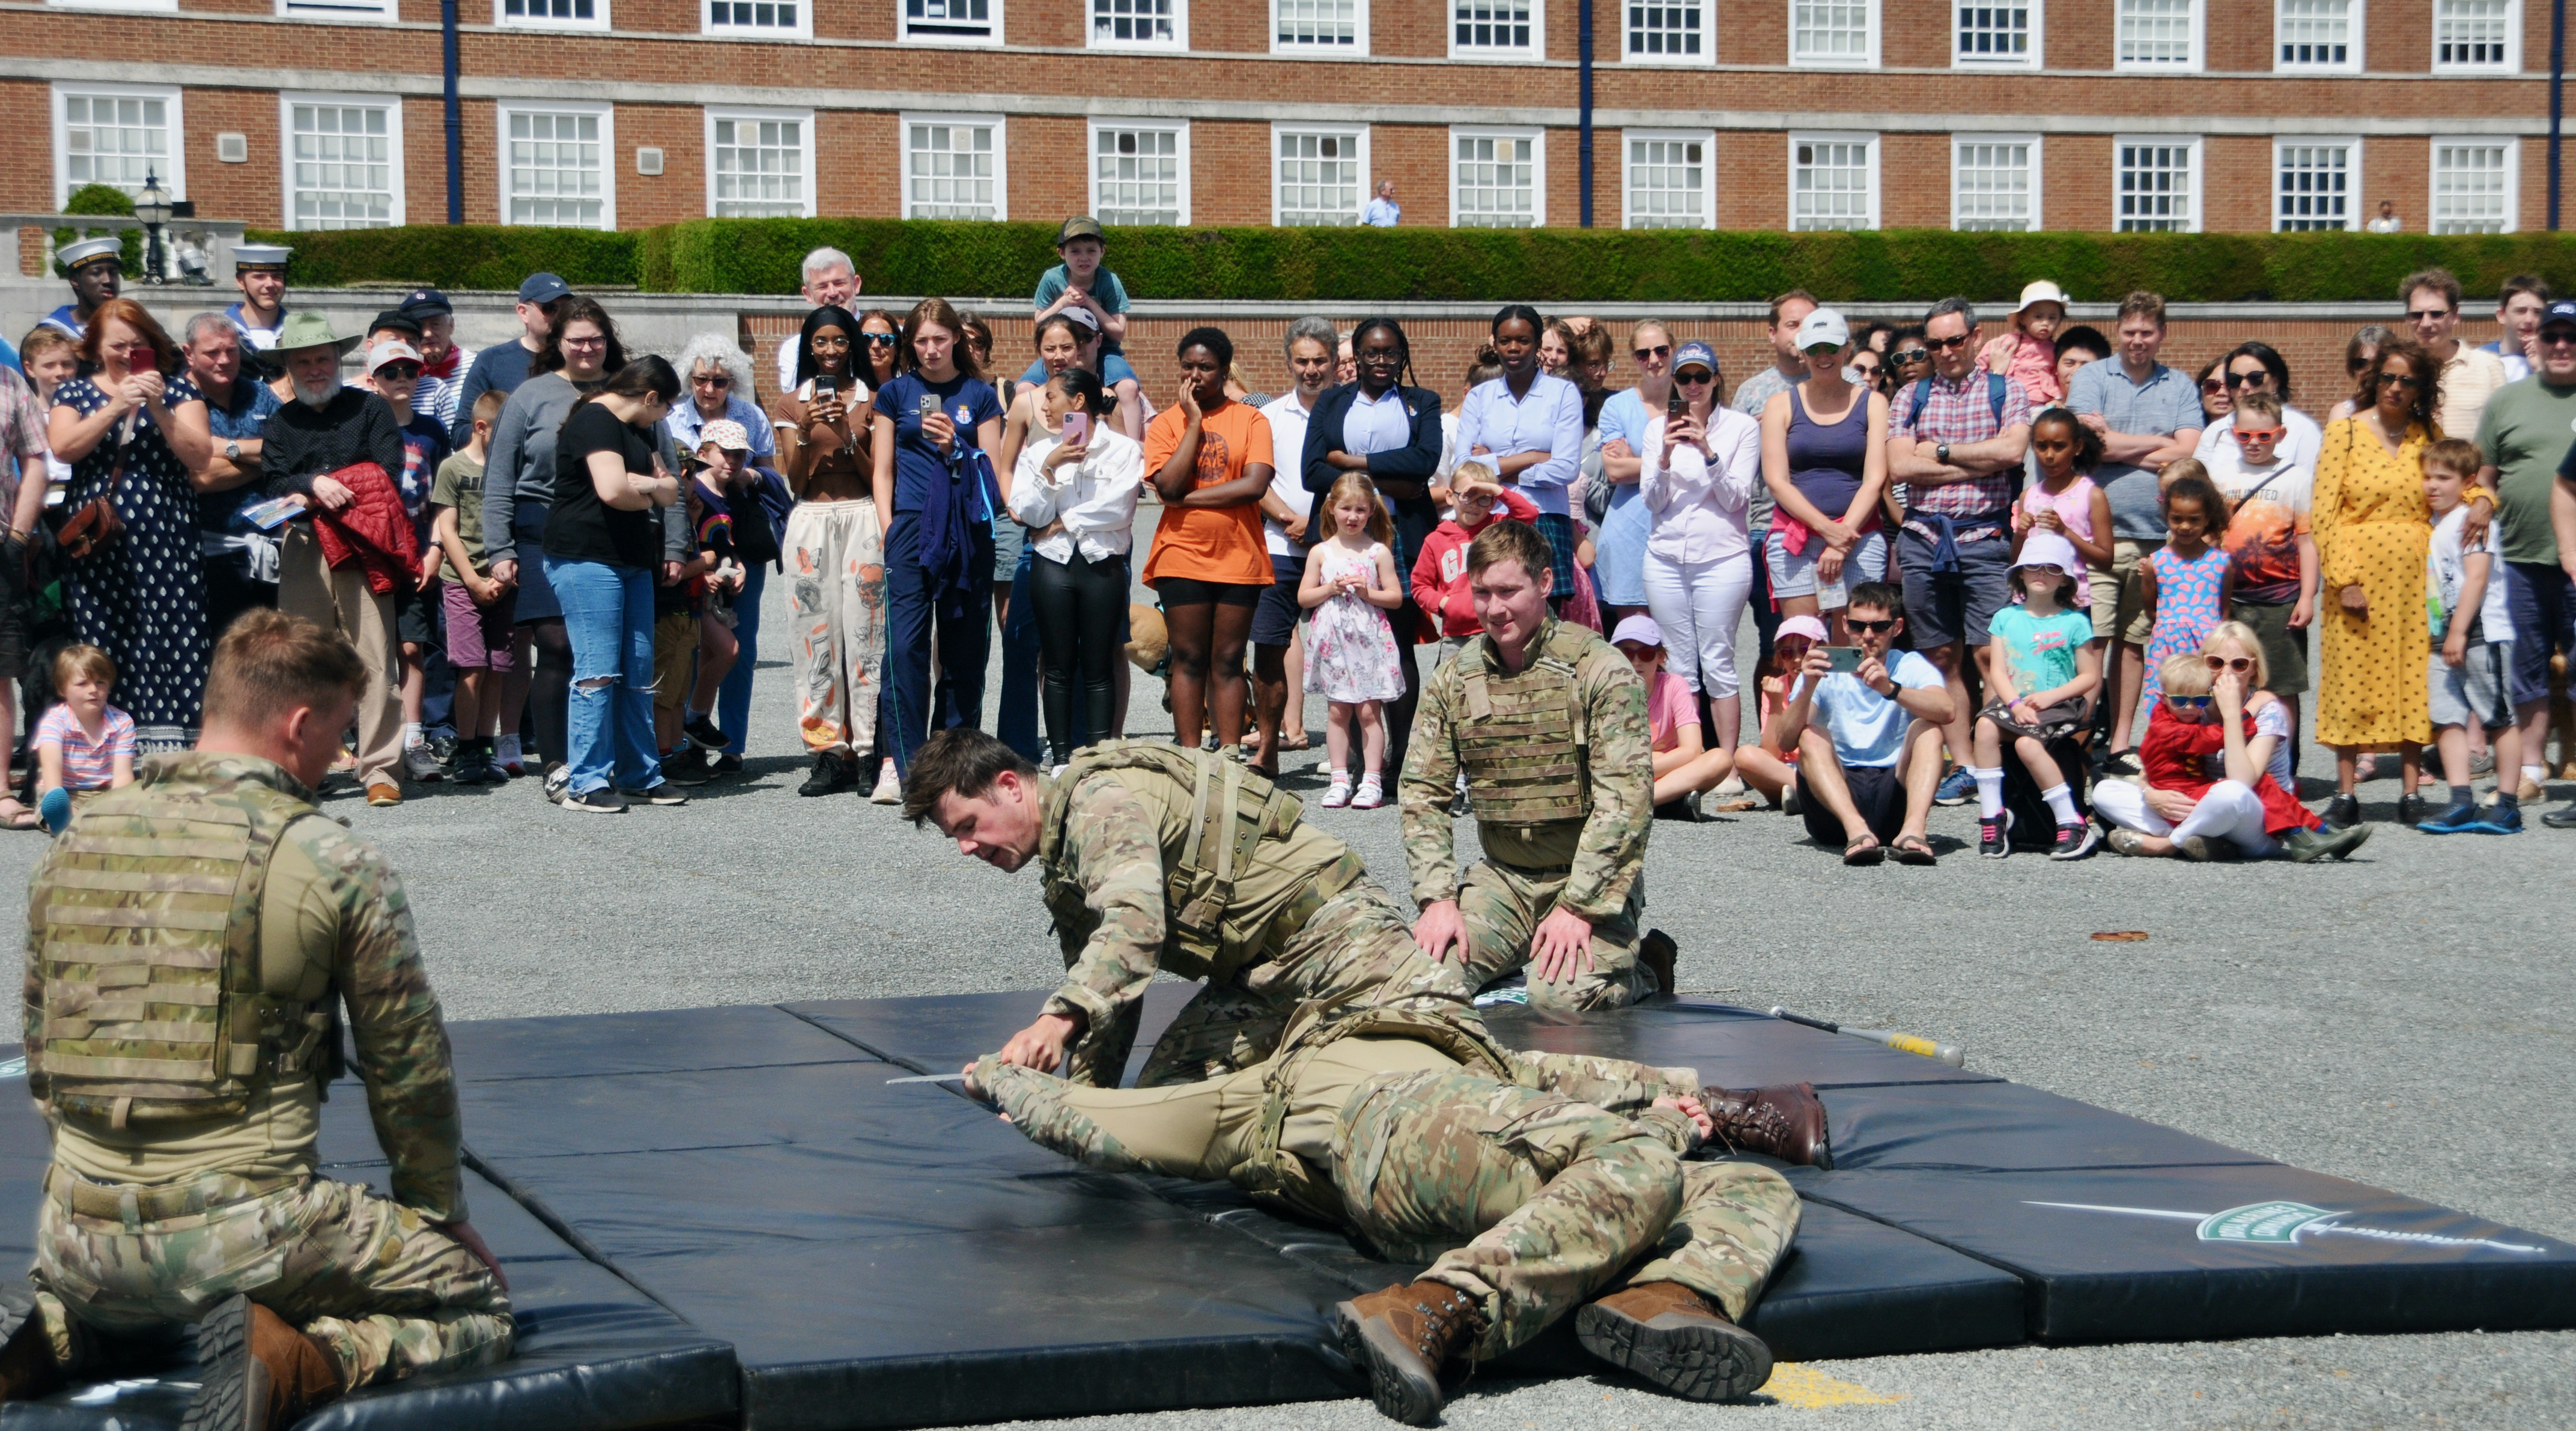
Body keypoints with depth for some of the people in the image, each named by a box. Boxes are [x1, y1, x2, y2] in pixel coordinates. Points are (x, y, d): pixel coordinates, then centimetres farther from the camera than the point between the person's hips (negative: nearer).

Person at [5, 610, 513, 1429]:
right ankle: (295, 1363, -13)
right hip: (242, 1232, -6)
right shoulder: (338, 867, -8)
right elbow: (411, 1077, 1)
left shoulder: (75, 846, 7)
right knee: (478, 1304, 12)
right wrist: (442, 1214, 17)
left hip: (81, 1238, 6)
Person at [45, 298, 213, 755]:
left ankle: (167, 746, -11)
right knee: (104, 642, -1)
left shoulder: (178, 389, 9)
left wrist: (158, 408, -13)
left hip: (165, 538, -1)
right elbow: (62, 447, -5)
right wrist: (115, 406, -12)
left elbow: (199, 456, -2)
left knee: (167, 641, -9)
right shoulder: (75, 393, 12)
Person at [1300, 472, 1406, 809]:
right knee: (1337, 710, 4)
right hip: (1333, 641, 2)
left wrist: (1368, 593, -12)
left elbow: (1396, 598, 3)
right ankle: (1339, 779, 9)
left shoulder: (1378, 552, 2)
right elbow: (1303, 597, 7)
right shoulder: (1320, 552, 7)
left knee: (1369, 711, -3)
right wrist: (1331, 588, -9)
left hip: (1369, 639, -2)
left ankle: (1371, 781, 0)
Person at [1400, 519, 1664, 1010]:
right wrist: (1438, 898, -10)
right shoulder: (1452, 680, 6)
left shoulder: (1599, 669, -9)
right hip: (1502, 877, 4)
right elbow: (1422, 794, 5)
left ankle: (1640, 973, 5)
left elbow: (1626, 801, -15)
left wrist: (1577, 907, -21)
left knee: (1563, 995, -28)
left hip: (1588, 877, -4)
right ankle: (1527, 950, 8)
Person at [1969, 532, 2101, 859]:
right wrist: (2015, 703, -14)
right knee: (1986, 725, -30)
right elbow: (1997, 670, 4)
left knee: (2027, 742, -32)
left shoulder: (2075, 622, 4)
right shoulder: (2006, 618, 11)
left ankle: (2073, 824, -26)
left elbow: (2090, 676, 1)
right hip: (2013, 700, 3)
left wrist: (2051, 697, -14)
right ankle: (1992, 815, -22)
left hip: (2058, 704, -3)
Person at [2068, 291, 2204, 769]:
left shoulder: (2180, 388, 12)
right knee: (2091, 641, -9)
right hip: (2098, 530, -2)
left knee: (2134, 642, 7)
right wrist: (2159, 443, -1)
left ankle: (2120, 744, 13)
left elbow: (2188, 453, -1)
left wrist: (2118, 443, -5)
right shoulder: (2091, 377, 6)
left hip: (2156, 536, 3)